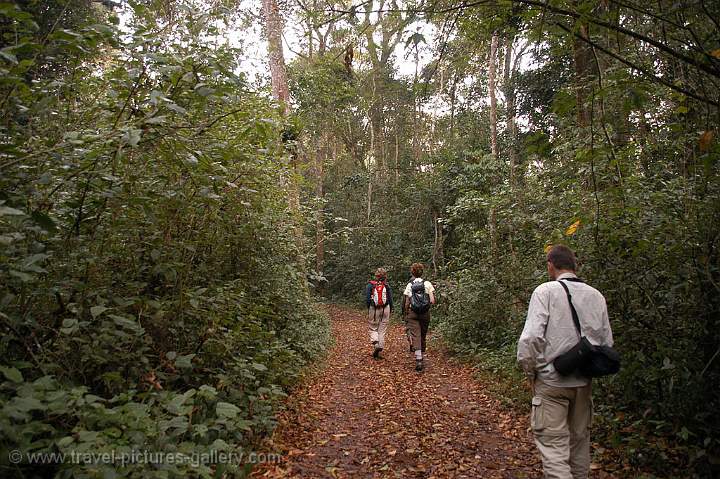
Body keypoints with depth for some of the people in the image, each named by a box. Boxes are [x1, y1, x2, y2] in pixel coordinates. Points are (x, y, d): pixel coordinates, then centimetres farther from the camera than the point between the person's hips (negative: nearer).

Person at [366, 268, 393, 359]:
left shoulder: (370, 285, -4)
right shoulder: (387, 286, -2)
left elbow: (367, 299, -6)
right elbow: (390, 300, -1)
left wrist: (369, 310, 7)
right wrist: (390, 311, 11)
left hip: (374, 309, -1)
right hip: (385, 309, 1)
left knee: (373, 329, 11)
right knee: (382, 330, 10)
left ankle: (376, 343, -12)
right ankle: (380, 346, 7)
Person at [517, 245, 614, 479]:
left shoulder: (546, 291, -12)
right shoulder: (596, 296, 3)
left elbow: (531, 337, -19)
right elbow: (607, 342, 7)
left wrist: (530, 371, -5)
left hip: (551, 380, -5)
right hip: (584, 381, 6)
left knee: (553, 443, 0)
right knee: (579, 440, 21)